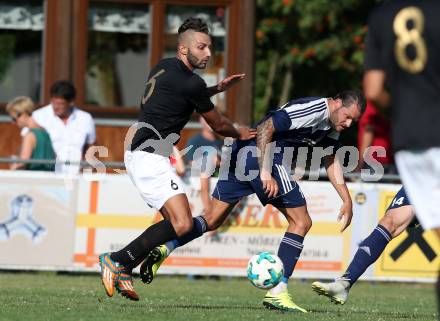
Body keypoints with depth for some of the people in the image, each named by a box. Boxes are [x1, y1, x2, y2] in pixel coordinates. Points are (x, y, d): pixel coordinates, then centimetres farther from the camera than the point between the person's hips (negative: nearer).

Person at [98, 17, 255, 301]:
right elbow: (218, 125, 2)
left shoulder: (164, 67, 13)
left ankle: (122, 272, 10)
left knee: (174, 222, 12)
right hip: (150, 157, -10)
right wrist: (241, 134, 22)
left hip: (139, 153, 10)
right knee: (183, 224, -18)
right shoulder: (190, 82, -13)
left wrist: (217, 89, 28)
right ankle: (116, 261, -11)